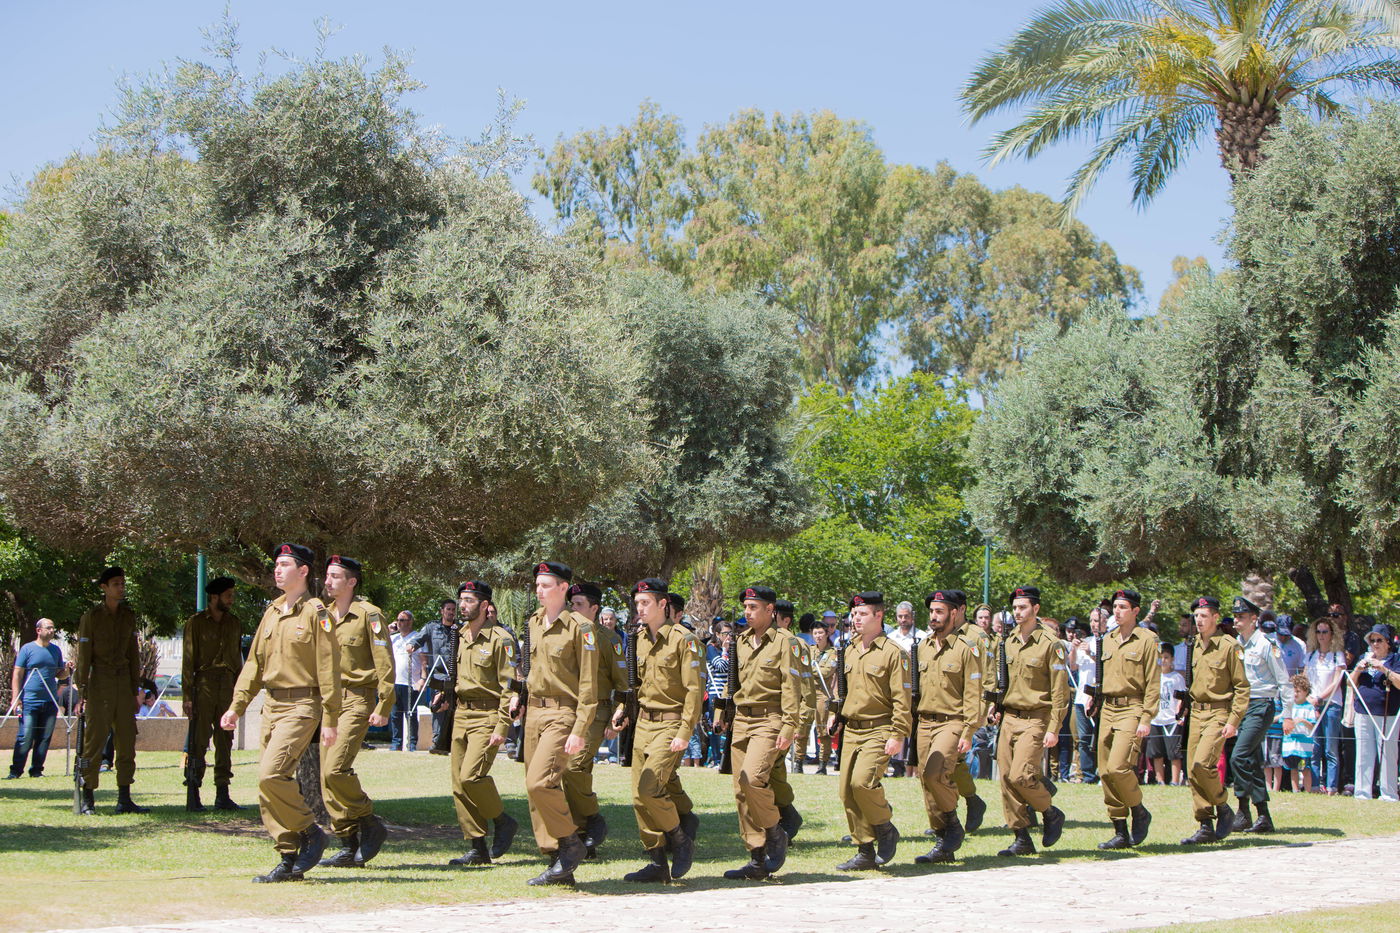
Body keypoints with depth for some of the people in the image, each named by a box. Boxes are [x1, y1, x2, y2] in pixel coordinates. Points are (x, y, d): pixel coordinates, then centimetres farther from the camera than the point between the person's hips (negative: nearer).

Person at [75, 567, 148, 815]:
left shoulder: (129, 616, 11)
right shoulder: (91, 617, -3)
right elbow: (83, 657, -4)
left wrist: (135, 690, 13)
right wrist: (82, 692, -9)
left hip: (123, 682, 5)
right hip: (99, 683, -5)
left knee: (127, 741, 2)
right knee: (94, 741, -5)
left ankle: (124, 799, 6)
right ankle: (87, 799, 1)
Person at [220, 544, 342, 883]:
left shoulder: (316, 612, -8)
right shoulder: (272, 612, 15)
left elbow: (329, 668, -11)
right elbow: (254, 663, 19)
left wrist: (329, 720, -15)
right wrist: (236, 707, 12)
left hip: (301, 706, -8)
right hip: (271, 705, 8)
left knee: (270, 774, -21)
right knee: (270, 784, 5)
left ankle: (310, 832, -2)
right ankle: (289, 860, 12)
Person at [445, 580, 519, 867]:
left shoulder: (500, 639, -9)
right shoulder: (461, 638, 14)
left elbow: (509, 686, -12)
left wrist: (502, 727, -17)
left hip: (487, 716, -8)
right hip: (461, 714, 8)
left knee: (471, 776, -20)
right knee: (459, 784, 3)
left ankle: (503, 821, 3)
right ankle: (477, 848, 9)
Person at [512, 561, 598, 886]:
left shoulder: (580, 627, -10)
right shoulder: (533, 623, 12)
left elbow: (588, 684, -12)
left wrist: (579, 730, -16)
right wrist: (518, 694, 12)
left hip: (562, 714, -8)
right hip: (534, 712, 8)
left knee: (539, 782, -21)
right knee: (535, 788, 5)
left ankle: (572, 843, -2)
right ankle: (559, 865, 11)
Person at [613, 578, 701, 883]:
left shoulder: (683, 639, -10)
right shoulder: (639, 638, 12)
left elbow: (694, 689, -12)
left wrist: (685, 732, -17)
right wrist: (622, 709, 6)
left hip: (670, 724, -7)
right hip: (643, 722, 7)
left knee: (649, 788, -18)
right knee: (639, 795, 2)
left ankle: (681, 840, 5)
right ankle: (658, 862, 11)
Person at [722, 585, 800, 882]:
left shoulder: (782, 643, -4)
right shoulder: (740, 642, 15)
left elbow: (791, 689, -8)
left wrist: (788, 728, -15)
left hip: (768, 721, -6)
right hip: (741, 721, 6)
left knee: (752, 778, -25)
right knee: (741, 790, 1)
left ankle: (775, 833, -2)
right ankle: (757, 860, 6)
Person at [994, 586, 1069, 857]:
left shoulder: (1050, 645, -7)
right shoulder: (1007, 643, 11)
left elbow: (1060, 691, -8)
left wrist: (1053, 729, -13)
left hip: (1035, 720, -6)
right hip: (1009, 719, 6)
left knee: (1021, 776, -17)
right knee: (1006, 778, 0)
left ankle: (1051, 813, 9)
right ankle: (1022, 839, 8)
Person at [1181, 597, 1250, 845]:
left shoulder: (1230, 646, -8)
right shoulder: (1197, 646, 13)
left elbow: (1242, 687, -9)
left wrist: (1233, 721, -16)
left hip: (1219, 713, -7)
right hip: (1196, 712, 7)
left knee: (1202, 763, -21)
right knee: (1192, 771, 2)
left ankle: (1223, 810, 0)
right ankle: (1206, 827, 9)